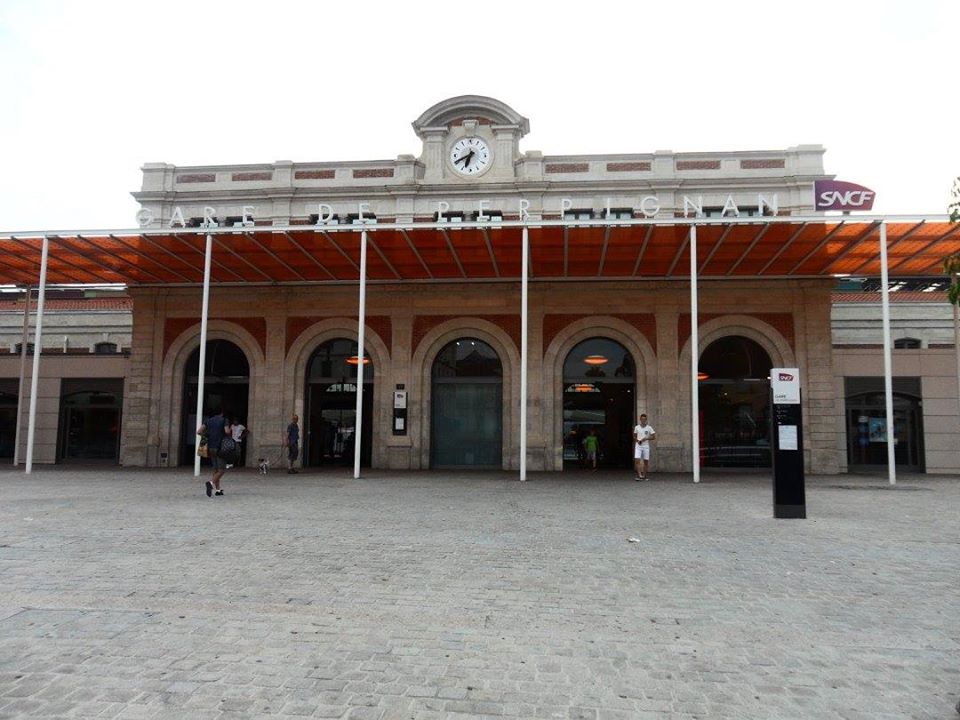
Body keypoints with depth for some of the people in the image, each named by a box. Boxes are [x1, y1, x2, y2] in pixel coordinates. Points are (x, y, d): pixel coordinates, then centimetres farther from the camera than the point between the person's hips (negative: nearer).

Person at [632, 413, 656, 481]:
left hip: (646, 446, 0)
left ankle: (644, 475, 15)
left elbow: (654, 437, -1)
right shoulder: (637, 427, 5)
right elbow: (634, 436, 16)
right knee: (637, 460, -12)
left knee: (646, 461, 4)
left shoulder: (649, 428, 0)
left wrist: (646, 438, -13)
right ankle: (639, 475, -12)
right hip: (638, 446, 0)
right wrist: (637, 440, -5)